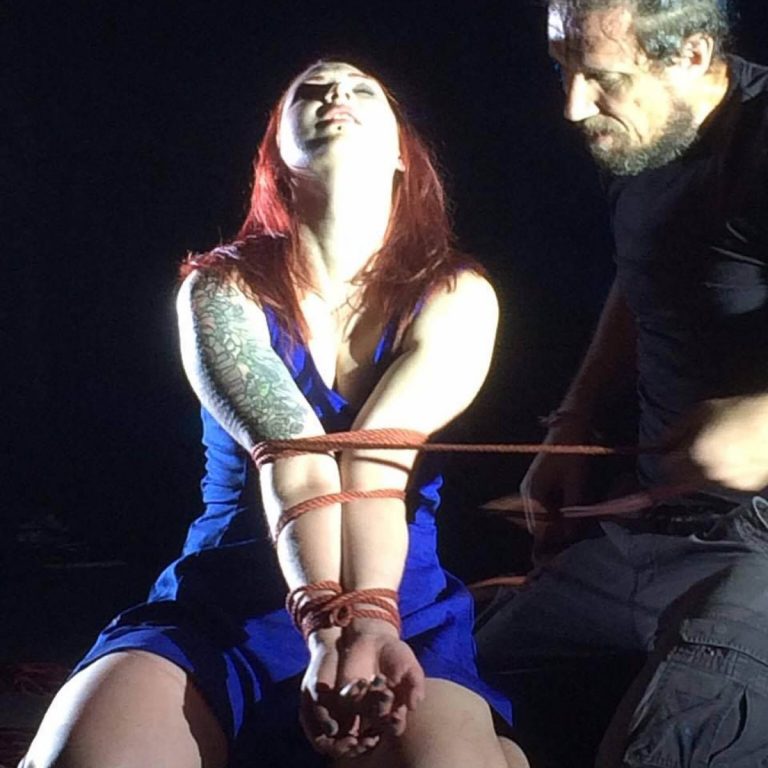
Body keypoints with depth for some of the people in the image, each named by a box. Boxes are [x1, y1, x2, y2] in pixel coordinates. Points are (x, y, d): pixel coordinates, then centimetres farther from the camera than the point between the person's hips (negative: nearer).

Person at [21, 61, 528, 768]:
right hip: (219, 608, 0)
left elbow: (376, 458, -15)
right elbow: (292, 459, -17)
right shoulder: (221, 290, 0)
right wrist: (327, 621, -33)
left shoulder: (456, 298, 2)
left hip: (405, 611, 1)